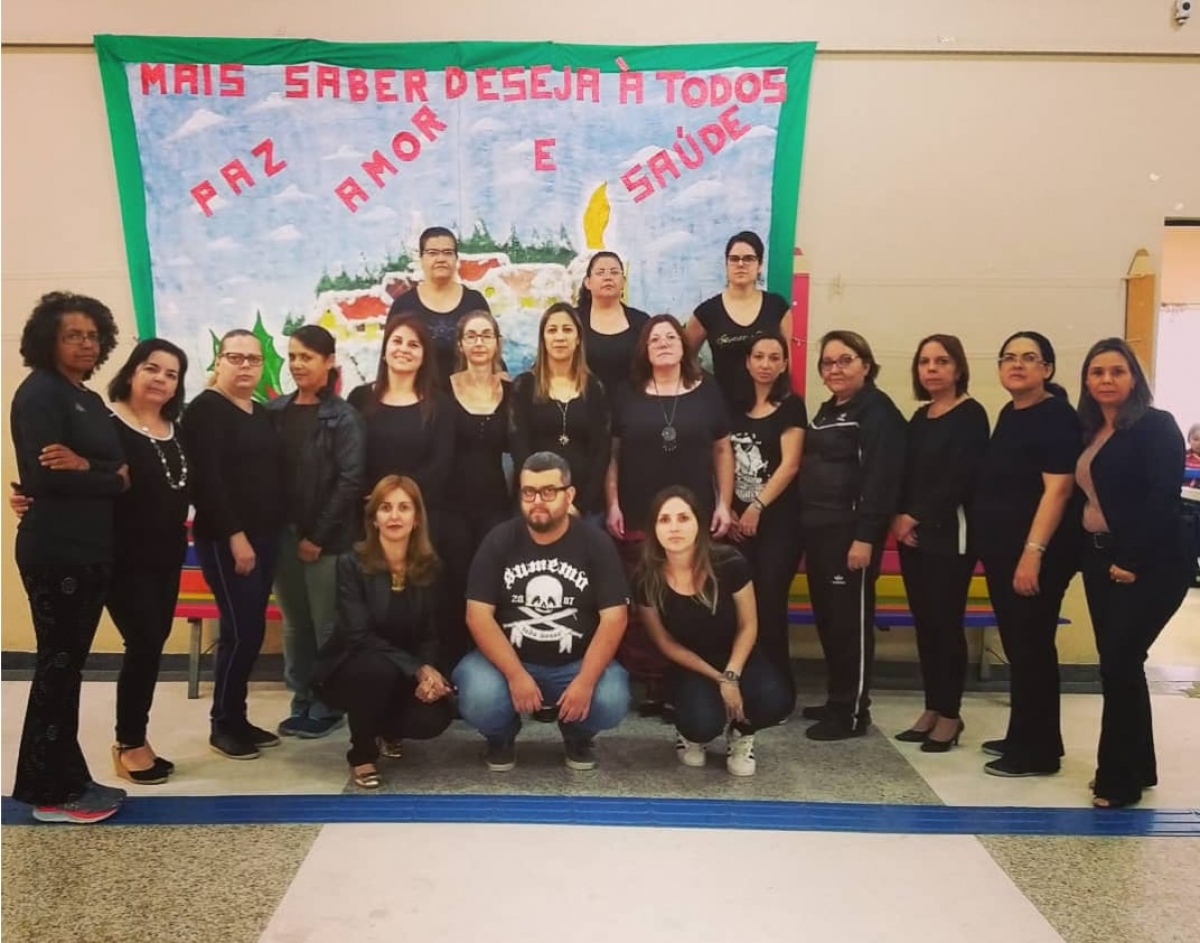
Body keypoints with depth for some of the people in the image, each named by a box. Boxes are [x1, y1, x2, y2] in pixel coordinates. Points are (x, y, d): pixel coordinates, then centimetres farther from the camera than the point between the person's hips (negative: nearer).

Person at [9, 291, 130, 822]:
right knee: (57, 665, -2)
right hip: (55, 553, -8)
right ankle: (49, 792, 8)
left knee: (69, 665, 12)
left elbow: (121, 469, 8)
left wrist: (86, 469, -13)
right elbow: (43, 475, -18)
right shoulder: (39, 393, -8)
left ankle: (66, 778, 22)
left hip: (91, 551, 8)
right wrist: (112, 480, -8)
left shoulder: (90, 401, 17)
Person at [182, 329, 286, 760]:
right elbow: (206, 480, -16)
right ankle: (223, 724, 7)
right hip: (225, 540, -7)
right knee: (240, 630, -7)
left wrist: (274, 530, 6)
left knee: (252, 630, 9)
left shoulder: (263, 414, 16)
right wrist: (235, 535, -19)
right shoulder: (205, 409, -7)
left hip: (264, 537, 7)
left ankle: (237, 718, 19)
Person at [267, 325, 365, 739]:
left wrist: (319, 535, -13)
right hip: (283, 533, 5)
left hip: (325, 538, -5)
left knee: (326, 625, 3)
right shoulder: (276, 410, 9)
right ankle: (301, 703, 24)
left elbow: (350, 480, -11)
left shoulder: (343, 417, -5)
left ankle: (327, 706, 16)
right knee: (294, 623, 12)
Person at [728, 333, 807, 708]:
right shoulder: (737, 408, 13)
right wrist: (727, 510, 0)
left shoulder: (791, 406, 0)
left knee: (769, 606, -5)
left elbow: (789, 465, -9)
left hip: (778, 521, -4)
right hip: (738, 521, 4)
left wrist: (757, 506, -13)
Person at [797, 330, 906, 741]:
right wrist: (807, 526, 15)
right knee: (826, 618, 12)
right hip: (818, 528, 9)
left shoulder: (878, 410, -9)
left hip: (851, 530, -9)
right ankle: (837, 700, 23)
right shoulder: (826, 411, 18)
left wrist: (865, 536, -23)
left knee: (850, 620, -3)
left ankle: (853, 711, 5)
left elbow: (880, 478, -18)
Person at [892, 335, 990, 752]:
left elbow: (958, 480, -14)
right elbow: (906, 473, 12)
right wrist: (900, 517, -4)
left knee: (945, 624, -2)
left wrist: (918, 516, -10)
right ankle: (932, 708, 20)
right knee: (924, 623, 9)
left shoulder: (971, 415, -6)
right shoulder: (920, 417, 16)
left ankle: (950, 714, 10)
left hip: (949, 536, -7)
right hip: (913, 535, 7)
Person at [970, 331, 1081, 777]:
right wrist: (987, 545, 18)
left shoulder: (1057, 416, -12)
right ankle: (1022, 736, 26)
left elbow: (1057, 488, -20)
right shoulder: (1009, 414, 14)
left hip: (1037, 553, -9)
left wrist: (1033, 551, -25)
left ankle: (1038, 750, 7)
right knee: (1016, 646, 15)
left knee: (1032, 647, -3)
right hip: (1003, 551, 9)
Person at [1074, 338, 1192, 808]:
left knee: (1119, 662, -8)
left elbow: (1162, 500, -17)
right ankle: (1135, 767, 24)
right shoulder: (1088, 433, 13)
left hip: (1151, 565, -7)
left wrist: (1132, 561, -20)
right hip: (1100, 560, 7)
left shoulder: (1157, 425, -8)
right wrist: (1084, 554, 3)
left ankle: (1120, 778, 4)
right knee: (1118, 664, 11)